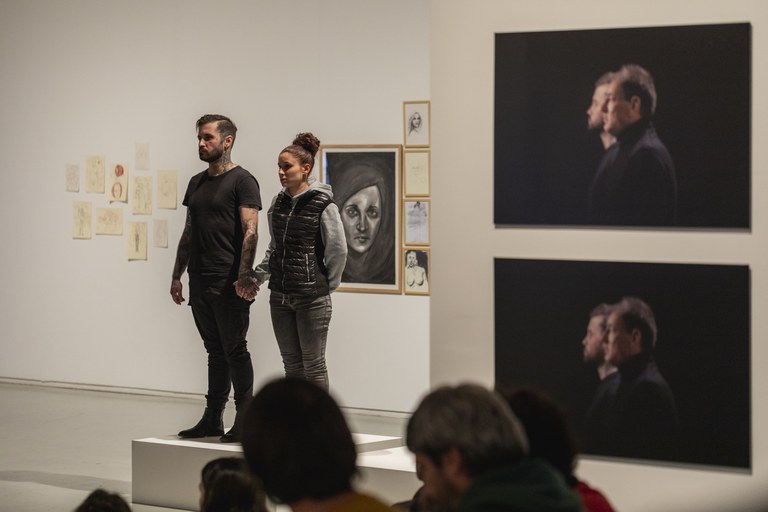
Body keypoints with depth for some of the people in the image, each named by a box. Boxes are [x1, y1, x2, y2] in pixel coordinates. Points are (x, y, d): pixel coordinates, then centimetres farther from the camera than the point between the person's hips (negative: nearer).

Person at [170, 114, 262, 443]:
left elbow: (250, 231, -16)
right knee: (215, 351, 13)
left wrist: (245, 275, -25)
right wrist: (177, 275, 17)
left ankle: (244, 421, 1)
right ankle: (212, 419, 17)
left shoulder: (242, 181, -7)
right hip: (200, 281, 8)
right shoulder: (197, 182, 16)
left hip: (228, 283, -8)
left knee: (234, 350, -4)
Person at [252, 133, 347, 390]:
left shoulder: (322, 204, -11)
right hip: (280, 296, 6)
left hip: (312, 298, -6)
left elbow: (338, 249, -8)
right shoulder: (279, 203, 8)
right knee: (291, 364, 11)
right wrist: (258, 276, 9)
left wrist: (328, 285, -2)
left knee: (313, 365, 1)